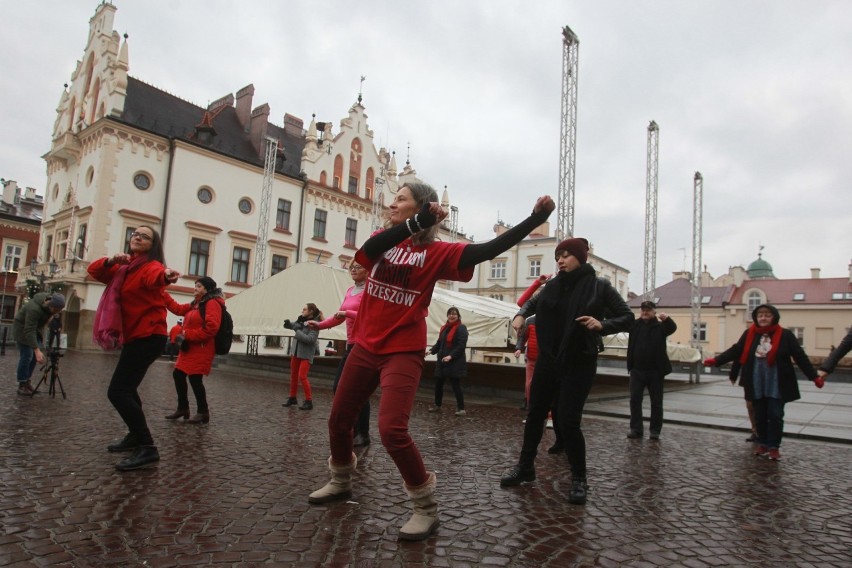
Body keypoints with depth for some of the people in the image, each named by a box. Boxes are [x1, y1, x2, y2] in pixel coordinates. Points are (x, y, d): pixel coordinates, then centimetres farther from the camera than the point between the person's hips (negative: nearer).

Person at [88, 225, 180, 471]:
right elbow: (94, 270, 6)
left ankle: (147, 448, -18)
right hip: (133, 336, 10)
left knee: (118, 391, -19)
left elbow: (154, 276, -36)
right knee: (126, 388, 24)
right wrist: (111, 260, -15)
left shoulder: (151, 266, -13)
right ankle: (135, 436, 42)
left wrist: (165, 276, -61)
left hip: (148, 336, -10)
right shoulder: (124, 267, 12)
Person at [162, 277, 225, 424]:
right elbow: (178, 308, 17)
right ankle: (183, 408, 25)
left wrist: (188, 335, -18)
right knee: (178, 375, 13)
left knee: (195, 379, -9)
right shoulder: (195, 304, 18)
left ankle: (203, 412, 4)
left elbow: (211, 327, -22)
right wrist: (162, 293, 12)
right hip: (189, 348, 10)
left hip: (201, 350, -10)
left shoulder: (212, 303, -13)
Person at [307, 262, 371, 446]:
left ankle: (363, 435, 9)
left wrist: (347, 313, -21)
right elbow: (339, 317, 16)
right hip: (351, 345, 9)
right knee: (339, 387, 10)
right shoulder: (350, 291, 14)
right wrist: (320, 325, 5)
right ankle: (353, 428, 23)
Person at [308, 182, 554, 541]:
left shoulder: (436, 252, -6)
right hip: (365, 347, 6)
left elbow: (489, 249, -18)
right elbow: (368, 250, -18)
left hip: (403, 353, -6)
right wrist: (417, 223, -30)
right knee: (338, 420, 16)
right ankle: (340, 482, 43)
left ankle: (426, 509, 1)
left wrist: (536, 218, -25)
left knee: (391, 429, -20)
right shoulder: (382, 239, 6)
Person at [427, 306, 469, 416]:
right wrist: (431, 351, 0)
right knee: (438, 384, 12)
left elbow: (461, 345, -17)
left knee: (456, 385, -5)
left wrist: (451, 356, -25)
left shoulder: (461, 328, -8)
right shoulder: (444, 328, 15)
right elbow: (439, 343, 17)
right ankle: (437, 405, 28)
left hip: (455, 362, -8)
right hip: (441, 360, 8)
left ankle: (461, 408, 4)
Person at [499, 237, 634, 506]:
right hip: (548, 358, 5)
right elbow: (532, 302, 21)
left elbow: (627, 317, -5)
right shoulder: (553, 286, 3)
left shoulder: (599, 286, -7)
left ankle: (579, 479, 13)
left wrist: (602, 325, -24)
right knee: (535, 413, 11)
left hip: (579, 362, -4)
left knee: (568, 420, -8)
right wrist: (521, 315, 0)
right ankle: (525, 466, 29)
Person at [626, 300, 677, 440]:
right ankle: (636, 429, 9)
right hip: (637, 370, 2)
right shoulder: (635, 324, 7)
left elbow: (673, 328, -19)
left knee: (656, 402, 6)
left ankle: (655, 430, 15)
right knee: (635, 400, 2)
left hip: (655, 371, -2)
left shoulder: (660, 326, -1)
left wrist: (667, 319, -41)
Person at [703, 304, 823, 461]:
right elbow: (735, 350, 1)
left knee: (775, 415, -1)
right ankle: (763, 443, 27)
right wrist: (716, 360, -9)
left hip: (777, 384, -2)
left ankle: (774, 447, 13)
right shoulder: (749, 334, 0)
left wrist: (814, 377, -6)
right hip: (757, 384, 2)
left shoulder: (785, 335, -5)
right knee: (760, 416, 11)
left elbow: (800, 356, -3)